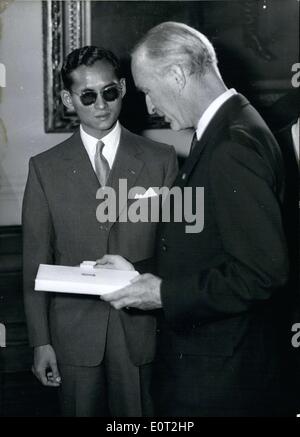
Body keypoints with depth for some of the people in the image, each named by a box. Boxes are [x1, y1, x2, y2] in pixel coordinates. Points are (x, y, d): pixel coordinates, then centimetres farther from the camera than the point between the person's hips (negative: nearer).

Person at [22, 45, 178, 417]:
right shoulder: (45, 168, 2)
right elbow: (36, 261, 2)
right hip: (74, 333, 0)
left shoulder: (161, 160, 1)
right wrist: (40, 341, -2)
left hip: (141, 328, 0)